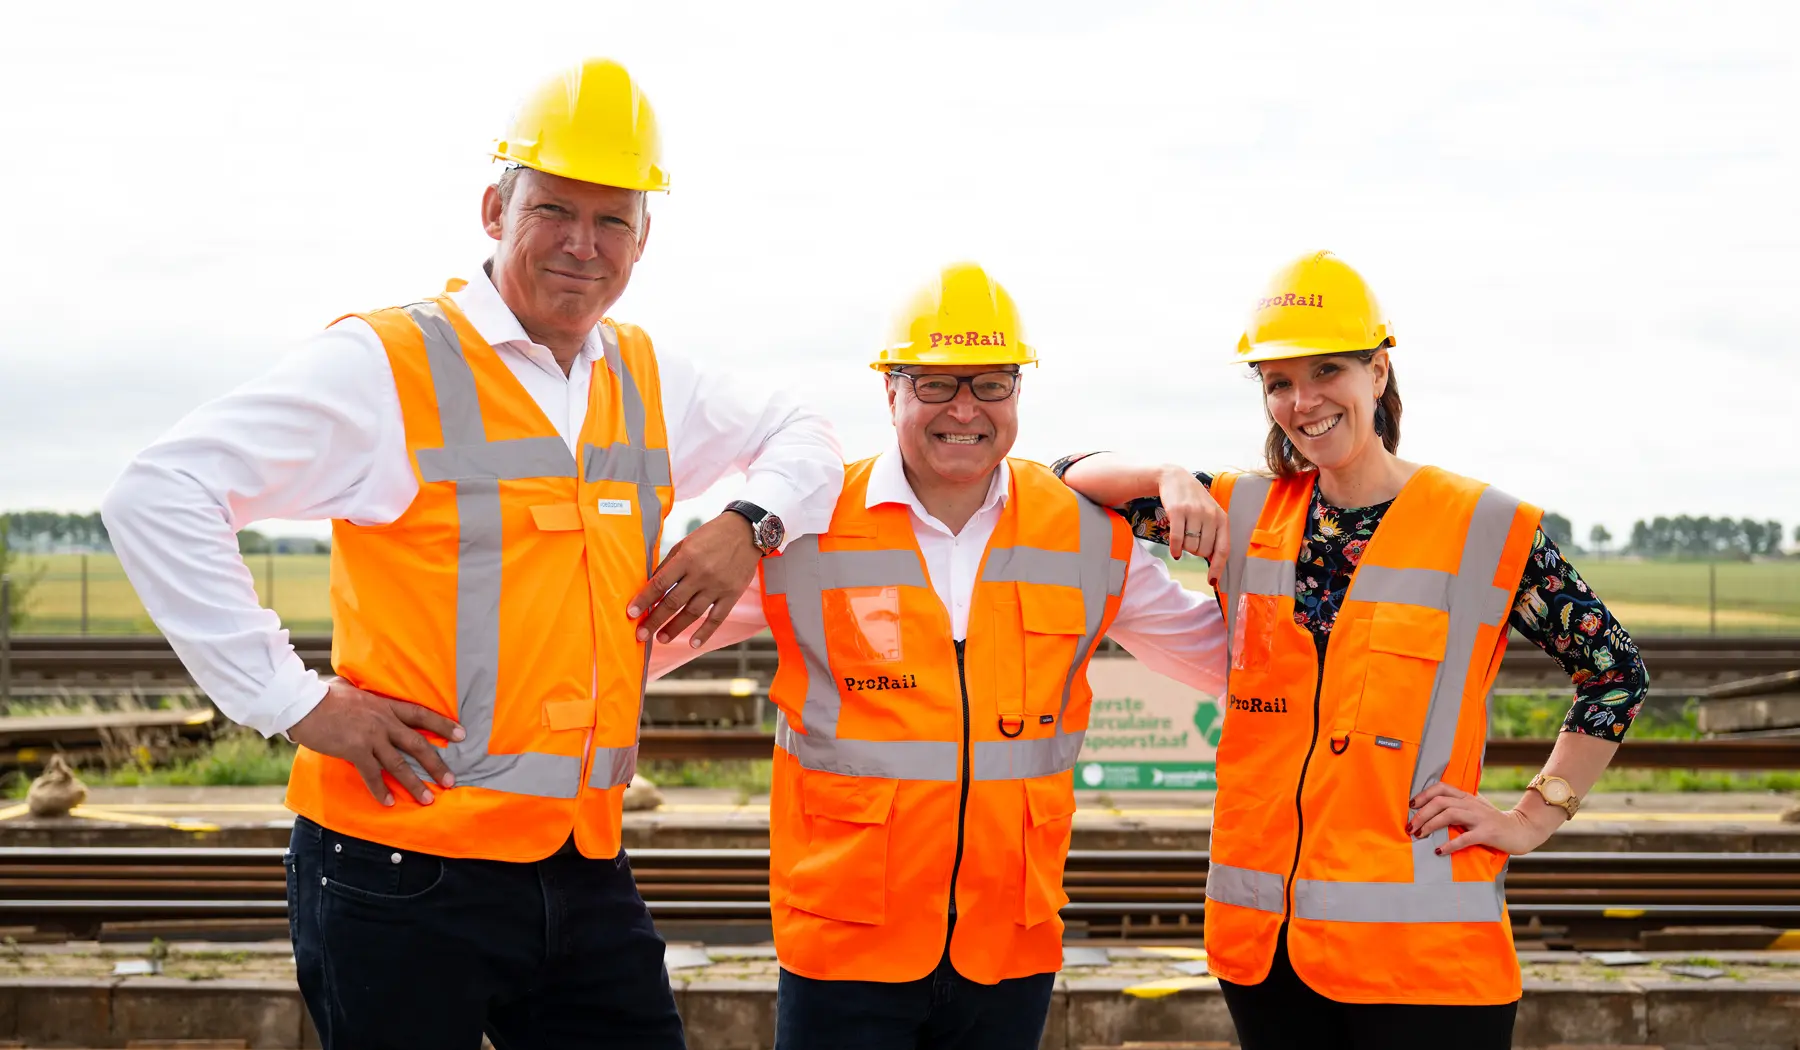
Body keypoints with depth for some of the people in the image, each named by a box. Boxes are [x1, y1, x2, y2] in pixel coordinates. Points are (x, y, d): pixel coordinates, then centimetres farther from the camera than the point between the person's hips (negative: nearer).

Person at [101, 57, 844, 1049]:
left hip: (583, 867, 6)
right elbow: (156, 496, -13)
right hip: (406, 866, -5)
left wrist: (749, 523, 6)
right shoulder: (390, 364, -8)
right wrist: (290, 700, -15)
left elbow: (799, 437, 29)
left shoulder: (647, 382, 11)